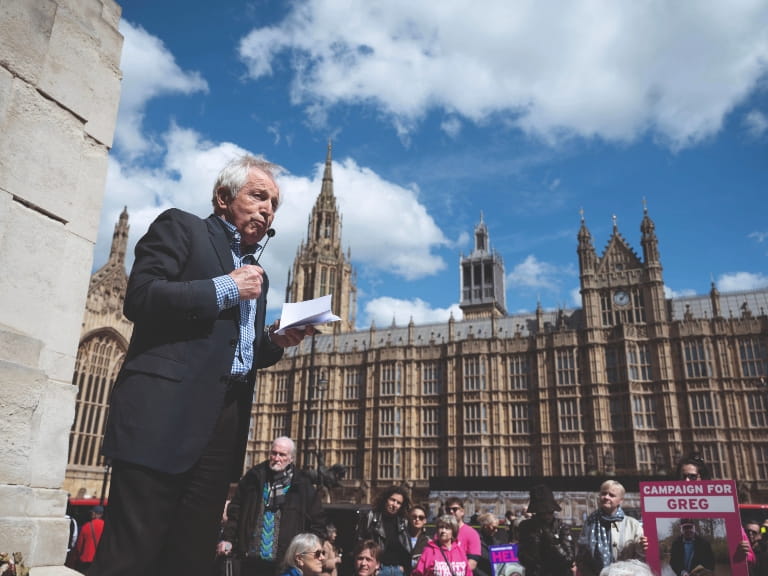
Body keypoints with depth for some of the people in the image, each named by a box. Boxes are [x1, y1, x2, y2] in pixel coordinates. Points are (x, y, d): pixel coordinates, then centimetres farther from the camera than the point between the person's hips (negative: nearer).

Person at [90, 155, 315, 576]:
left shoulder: (256, 273, 24)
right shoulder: (180, 228, 5)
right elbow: (139, 297, -12)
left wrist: (275, 342, 4)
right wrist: (225, 287, -8)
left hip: (225, 419, 7)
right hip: (166, 410, -6)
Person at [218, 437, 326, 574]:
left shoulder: (302, 485, 0)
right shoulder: (254, 477, 5)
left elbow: (318, 521, 3)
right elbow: (234, 510, 10)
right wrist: (227, 538, 2)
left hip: (284, 563, -2)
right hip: (250, 559, 2)